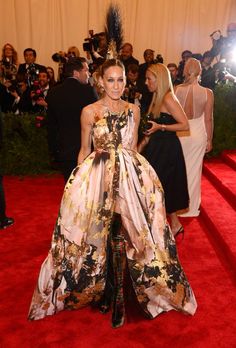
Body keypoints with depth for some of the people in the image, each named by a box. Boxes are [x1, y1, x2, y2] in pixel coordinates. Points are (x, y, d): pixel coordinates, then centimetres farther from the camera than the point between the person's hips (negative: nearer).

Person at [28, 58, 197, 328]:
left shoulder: (133, 110, 7)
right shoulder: (89, 111, -1)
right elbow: (84, 150, 5)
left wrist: (135, 172, 12)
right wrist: (81, 180, 3)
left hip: (130, 177, 2)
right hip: (97, 177, -1)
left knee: (121, 236, 1)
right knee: (98, 236, 6)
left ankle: (116, 295, 15)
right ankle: (102, 290, 27)